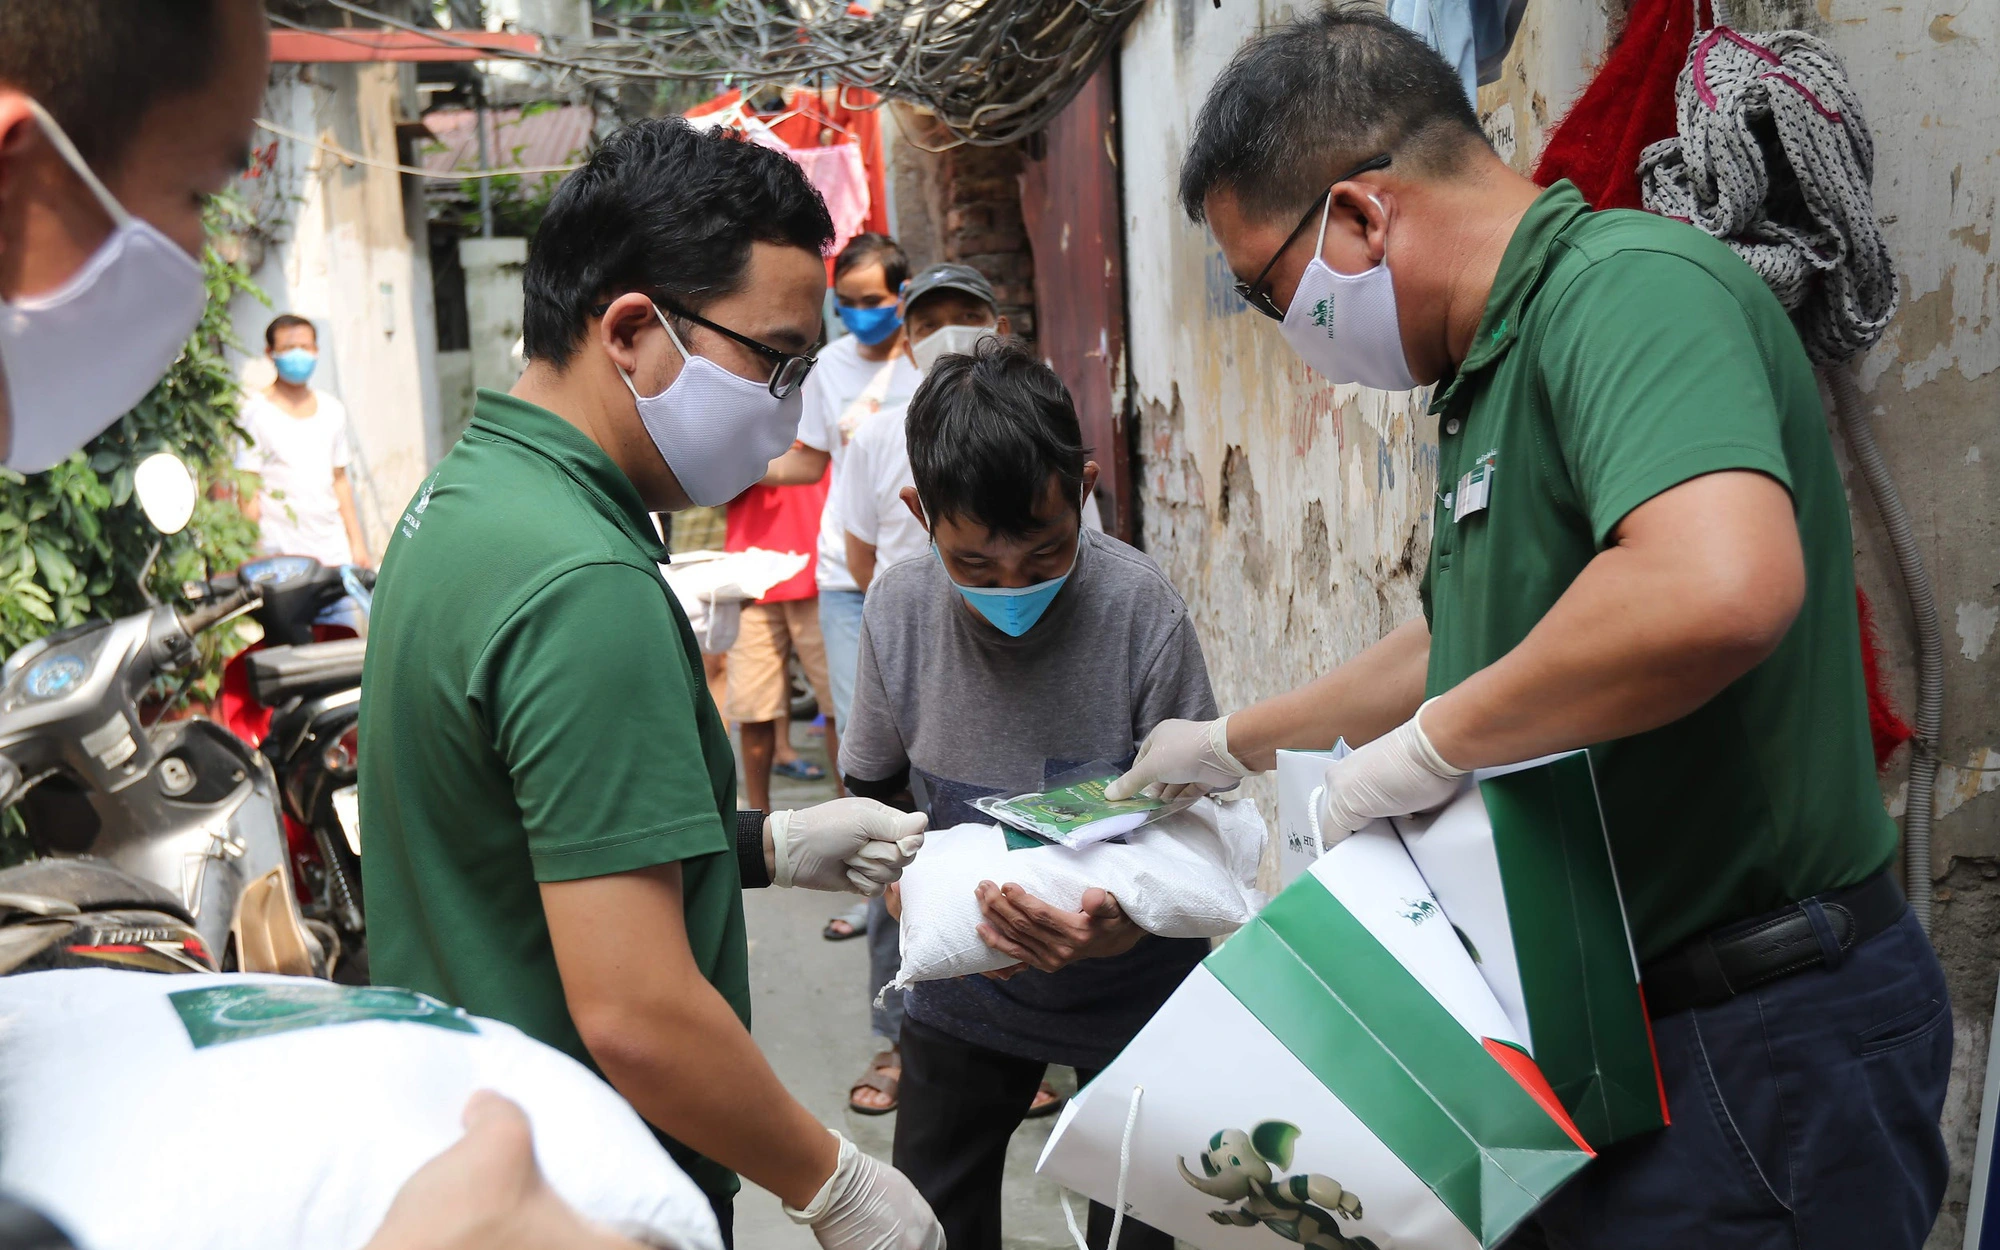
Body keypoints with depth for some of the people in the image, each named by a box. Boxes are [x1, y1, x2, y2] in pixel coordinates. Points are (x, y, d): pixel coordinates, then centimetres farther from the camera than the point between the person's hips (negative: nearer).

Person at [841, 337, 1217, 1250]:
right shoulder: (899, 607, -14)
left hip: (1130, 985, -2)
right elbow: (872, 791, 2)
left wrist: (1124, 926, -36)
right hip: (965, 977, 2)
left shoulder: (1141, 609, -23)